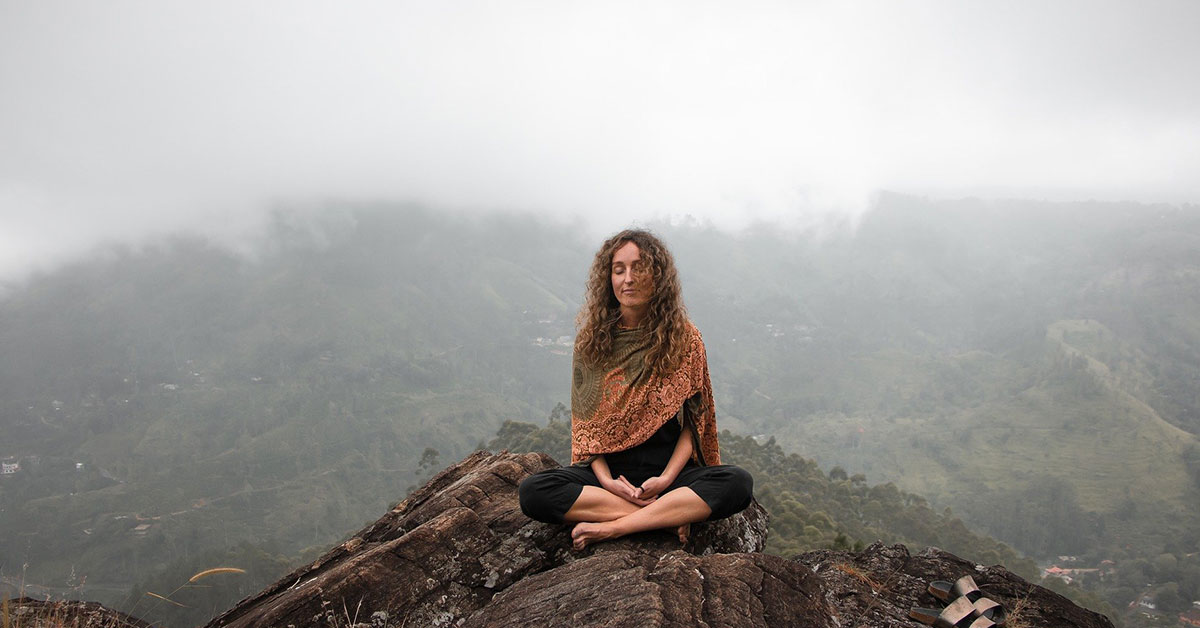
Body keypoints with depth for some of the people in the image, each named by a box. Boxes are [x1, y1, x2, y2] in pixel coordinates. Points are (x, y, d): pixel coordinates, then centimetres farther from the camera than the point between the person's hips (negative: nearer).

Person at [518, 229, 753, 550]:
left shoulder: (684, 338, 1)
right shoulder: (591, 341, 4)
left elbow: (694, 421, 2)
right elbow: (584, 422, 4)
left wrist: (667, 478, -14)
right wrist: (605, 479, -13)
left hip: (670, 467, 0)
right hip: (609, 468, 1)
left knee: (738, 483, -30)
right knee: (533, 491, -27)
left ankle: (611, 527, -28)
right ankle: (670, 515, -24)